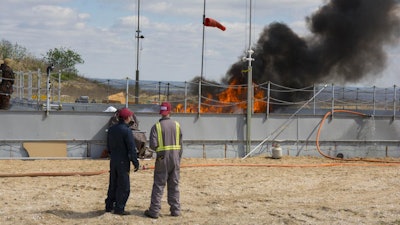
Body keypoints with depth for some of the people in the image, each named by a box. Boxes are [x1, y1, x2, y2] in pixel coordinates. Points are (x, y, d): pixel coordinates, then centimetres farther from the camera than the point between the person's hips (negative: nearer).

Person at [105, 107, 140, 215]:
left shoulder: (111, 129, 6)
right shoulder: (126, 131, -17)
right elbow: (131, 149, -17)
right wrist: (135, 163, -10)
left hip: (113, 161, 8)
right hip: (123, 161, -8)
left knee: (113, 184, 16)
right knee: (123, 186, 1)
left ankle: (109, 206, 22)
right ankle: (119, 208, 2)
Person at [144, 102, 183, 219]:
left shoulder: (157, 126, -9)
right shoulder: (176, 125, 2)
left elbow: (153, 145, -15)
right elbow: (180, 145, 4)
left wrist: (157, 148, 8)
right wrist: (178, 160, 12)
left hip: (162, 158, -3)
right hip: (175, 157, 3)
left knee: (158, 185, 1)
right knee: (174, 185, 12)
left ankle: (154, 211, 1)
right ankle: (175, 209, 16)